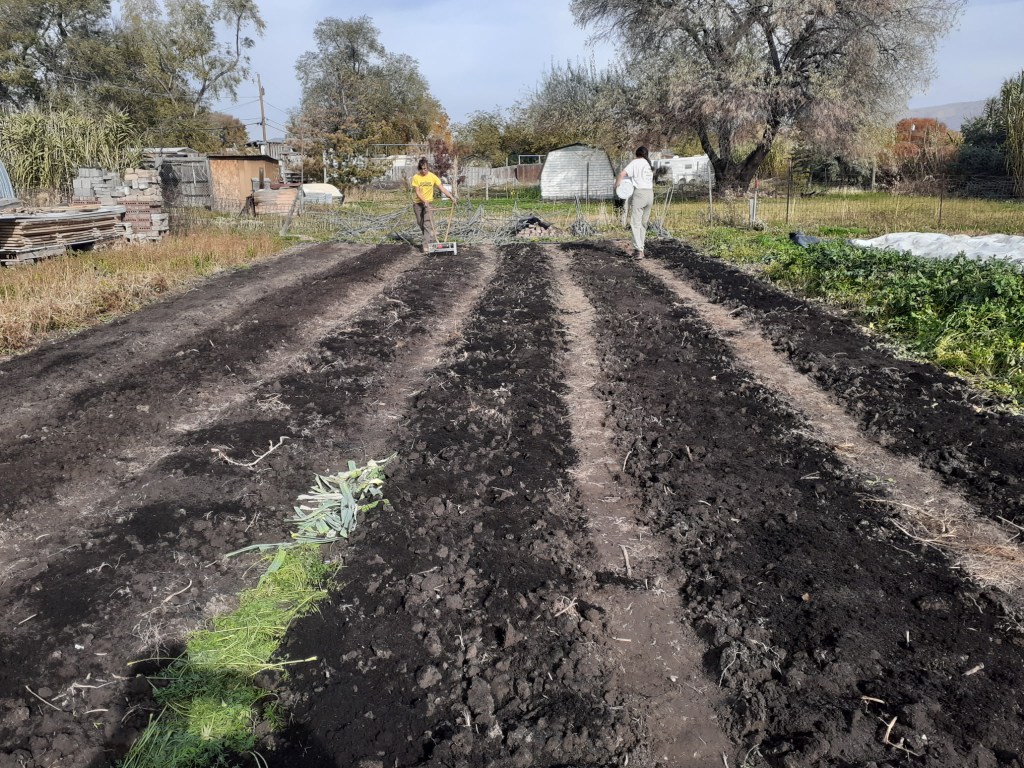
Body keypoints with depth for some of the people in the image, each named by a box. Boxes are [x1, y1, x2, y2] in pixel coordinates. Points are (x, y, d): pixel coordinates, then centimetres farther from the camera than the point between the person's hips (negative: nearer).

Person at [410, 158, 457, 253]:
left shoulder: (432, 177, -8)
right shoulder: (416, 177, -10)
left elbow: (442, 188, -7)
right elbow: (417, 192, -12)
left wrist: (452, 197, -15)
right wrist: (424, 201, -24)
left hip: (428, 202, -1)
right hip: (418, 203, 1)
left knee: (428, 223, -14)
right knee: (421, 224, 9)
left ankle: (426, 245, -18)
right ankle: (432, 239, 30)